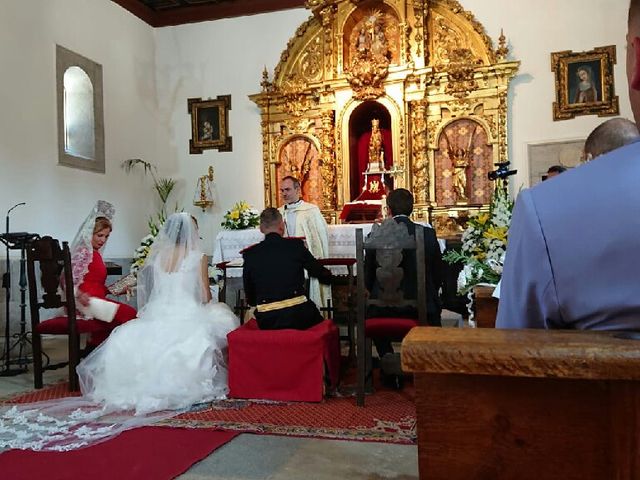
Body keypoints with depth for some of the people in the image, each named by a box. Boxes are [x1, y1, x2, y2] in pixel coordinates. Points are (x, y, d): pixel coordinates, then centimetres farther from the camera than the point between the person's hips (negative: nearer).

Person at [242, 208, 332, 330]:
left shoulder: (250, 254, 2)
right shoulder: (295, 245, -2)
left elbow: (250, 298, 9)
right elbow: (324, 276, 8)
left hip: (266, 322, 2)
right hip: (298, 316, -2)